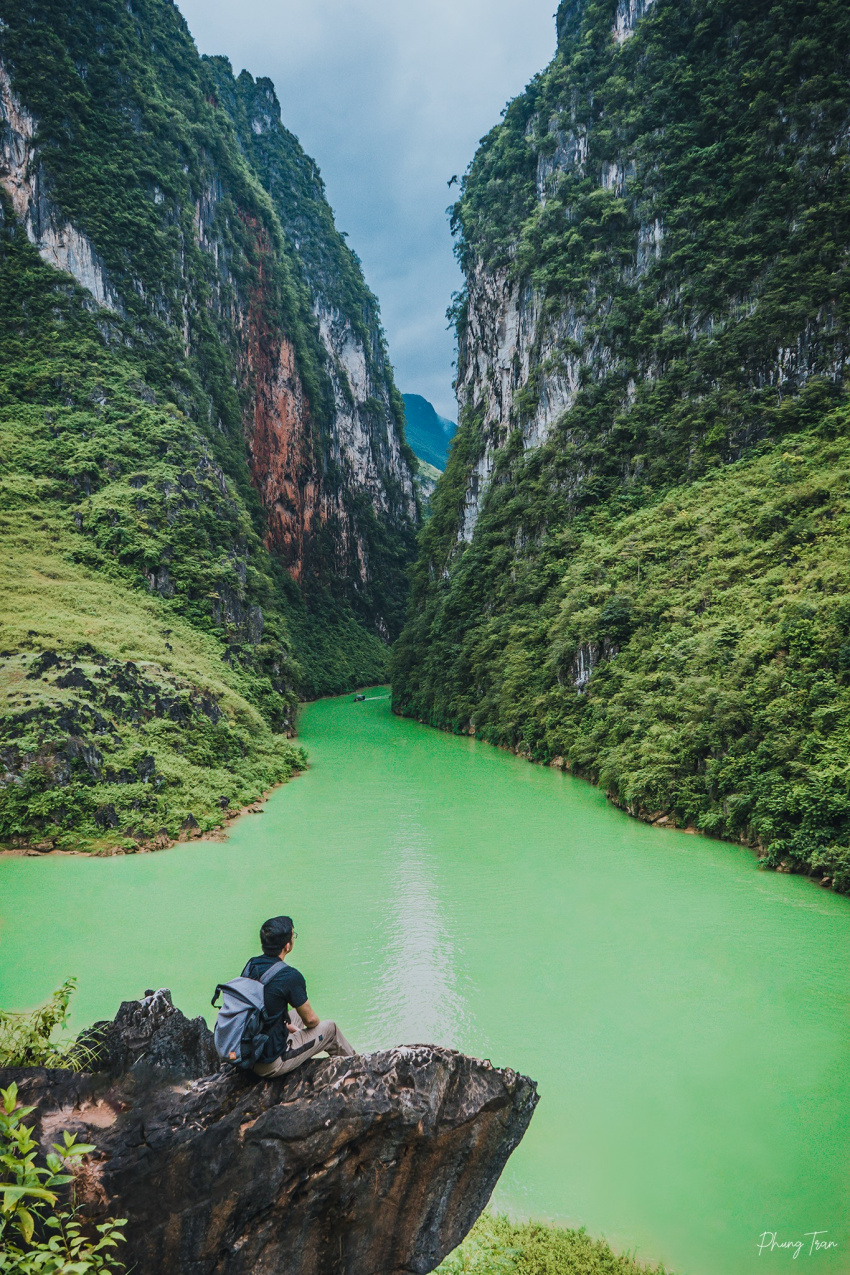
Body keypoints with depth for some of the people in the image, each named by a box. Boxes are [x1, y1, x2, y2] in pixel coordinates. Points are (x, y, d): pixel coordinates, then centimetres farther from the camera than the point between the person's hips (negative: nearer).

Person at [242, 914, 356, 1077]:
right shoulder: (291, 976, -23)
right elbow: (310, 1020, -8)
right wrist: (319, 1023, 13)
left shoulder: (251, 965, -2)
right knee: (330, 1027, 12)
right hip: (271, 1065, -7)